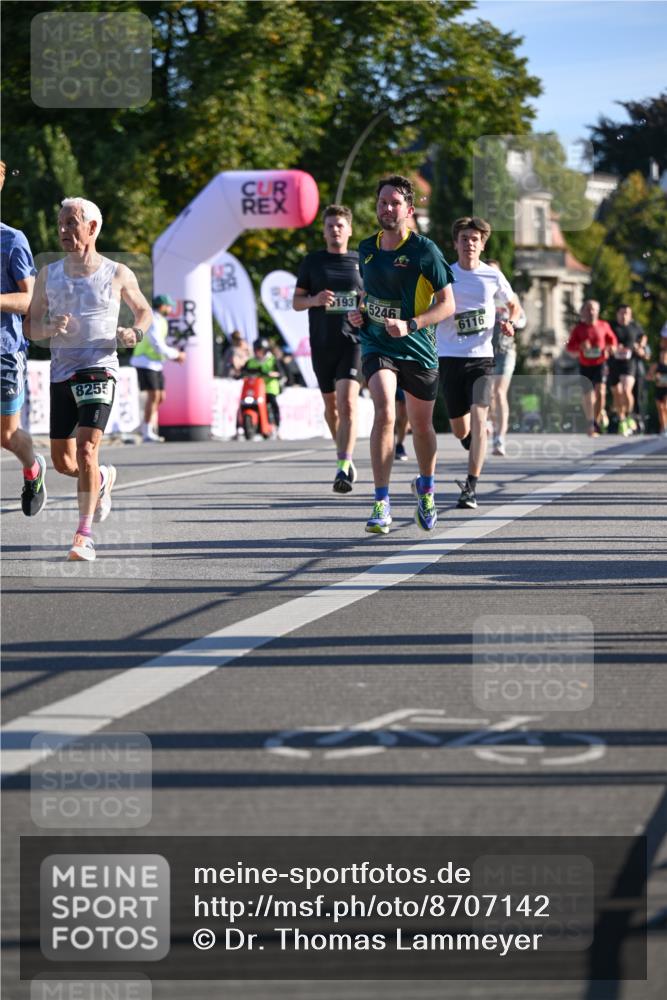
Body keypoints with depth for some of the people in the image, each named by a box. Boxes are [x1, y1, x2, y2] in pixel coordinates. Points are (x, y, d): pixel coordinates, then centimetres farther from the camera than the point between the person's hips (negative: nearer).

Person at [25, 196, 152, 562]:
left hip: (100, 370, -4)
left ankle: (84, 535, -15)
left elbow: (144, 311, 17)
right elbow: (30, 327, 11)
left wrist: (135, 332, -5)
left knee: (86, 448, -19)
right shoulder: (48, 274, 9)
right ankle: (103, 478, 42)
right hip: (61, 373, 4)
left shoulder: (118, 274, 2)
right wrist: (51, 328, -11)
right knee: (62, 461, 8)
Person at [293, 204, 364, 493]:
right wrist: (314, 299, -13)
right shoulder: (312, 261, 8)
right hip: (321, 343, 2)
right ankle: (344, 454, 36)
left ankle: (343, 468, -25)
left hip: (354, 341, -2)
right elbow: (296, 301, 8)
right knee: (331, 404, 13)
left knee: (347, 402, -18)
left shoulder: (361, 262, 7)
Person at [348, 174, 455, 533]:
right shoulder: (367, 248, 5)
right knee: (384, 412, -23)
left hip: (417, 350, -1)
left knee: (422, 426, 13)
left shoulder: (424, 250, -10)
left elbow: (447, 303, -10)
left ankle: (426, 487, 43)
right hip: (376, 345, 1)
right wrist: (359, 312, 4)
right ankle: (382, 504, -22)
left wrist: (410, 325, -23)